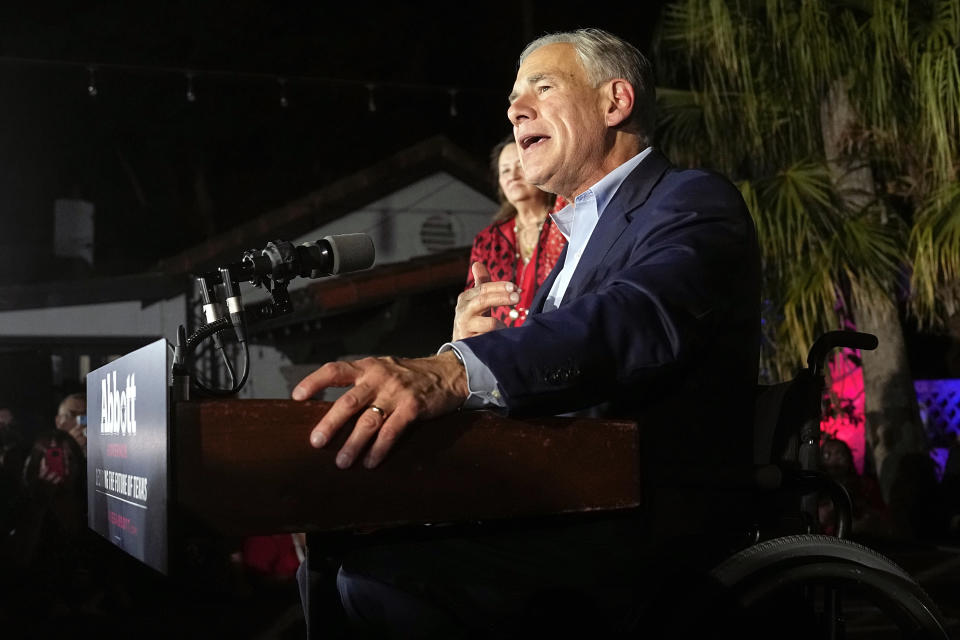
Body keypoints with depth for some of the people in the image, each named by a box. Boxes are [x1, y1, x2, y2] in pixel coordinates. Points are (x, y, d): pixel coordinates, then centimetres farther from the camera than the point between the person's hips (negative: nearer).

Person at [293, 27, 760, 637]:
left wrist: (458, 370, -43)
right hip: (563, 507, 9)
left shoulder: (694, 200, -5)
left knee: (379, 572, -26)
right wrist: (468, 343, -1)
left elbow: (641, 315, -28)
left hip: (650, 533, -8)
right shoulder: (577, 232, 25)